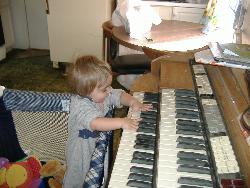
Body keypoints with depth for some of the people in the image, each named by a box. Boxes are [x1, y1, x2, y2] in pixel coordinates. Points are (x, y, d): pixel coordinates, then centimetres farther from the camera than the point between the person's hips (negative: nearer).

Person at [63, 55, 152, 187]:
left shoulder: (104, 94, -10)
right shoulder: (81, 106, -36)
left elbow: (119, 95, -1)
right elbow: (95, 123, -51)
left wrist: (133, 102, -20)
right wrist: (121, 122, -57)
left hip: (99, 142, 7)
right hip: (82, 150, -7)